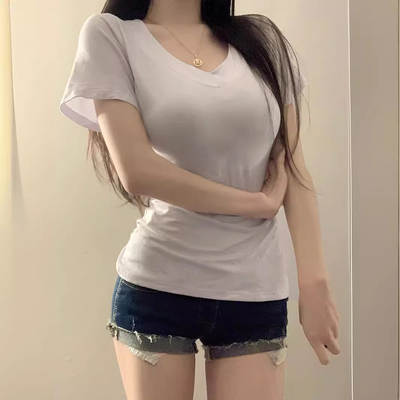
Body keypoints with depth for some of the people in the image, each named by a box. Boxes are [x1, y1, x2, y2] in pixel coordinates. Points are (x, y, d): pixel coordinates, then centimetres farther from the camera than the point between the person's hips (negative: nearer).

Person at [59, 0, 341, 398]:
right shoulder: (110, 34, -3)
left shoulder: (263, 39, 8)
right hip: (155, 288, -2)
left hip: (256, 291, 3)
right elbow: (136, 171, -14)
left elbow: (294, 169, 4)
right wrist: (258, 202, -6)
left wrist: (314, 283, -3)